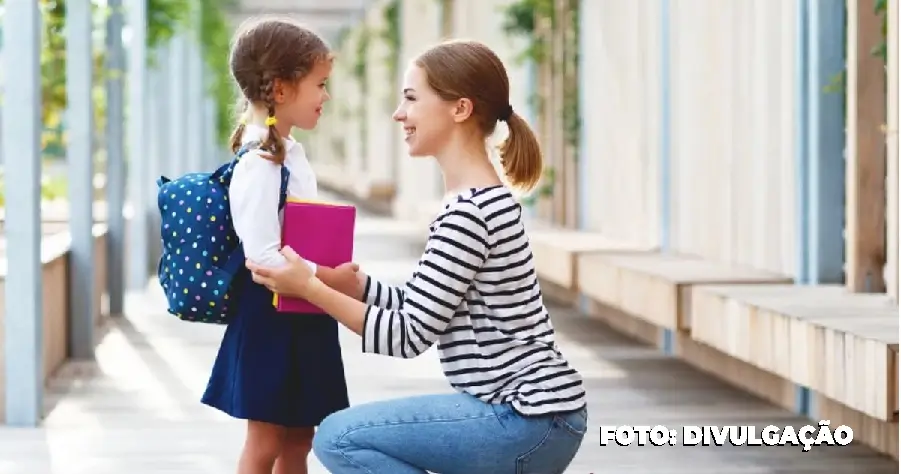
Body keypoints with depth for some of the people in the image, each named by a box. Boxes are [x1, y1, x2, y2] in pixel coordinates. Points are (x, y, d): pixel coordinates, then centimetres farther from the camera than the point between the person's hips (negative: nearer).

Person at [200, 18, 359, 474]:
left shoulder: (291, 153, 10)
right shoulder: (260, 164, -19)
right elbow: (262, 255, -25)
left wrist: (333, 276, 8)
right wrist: (329, 279, -23)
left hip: (302, 316, 9)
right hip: (270, 316, -9)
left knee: (298, 437, 14)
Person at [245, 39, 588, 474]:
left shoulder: (468, 211, -17)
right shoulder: (482, 201, 14)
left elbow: (409, 336, -16)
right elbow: (417, 307, 15)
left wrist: (309, 288, -14)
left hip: (533, 422, -10)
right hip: (531, 413, 10)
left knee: (338, 438, -11)